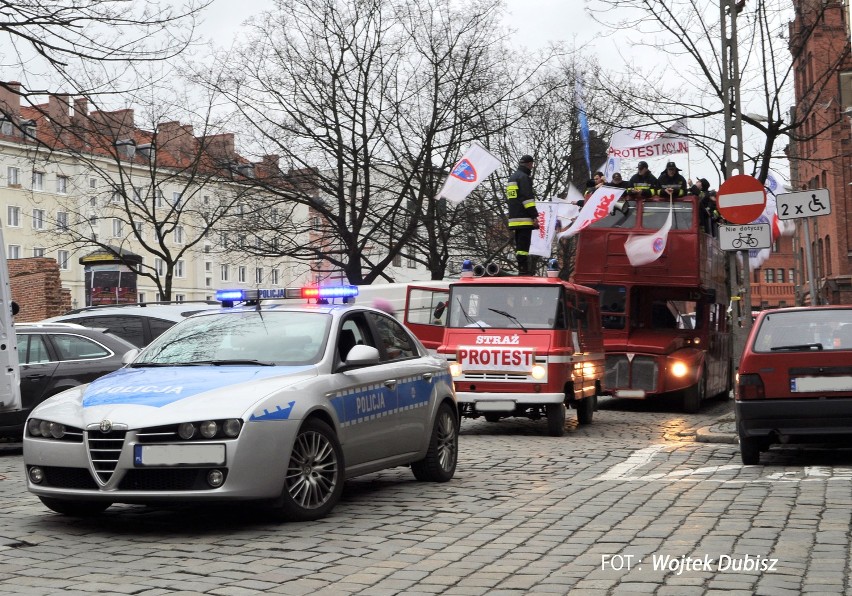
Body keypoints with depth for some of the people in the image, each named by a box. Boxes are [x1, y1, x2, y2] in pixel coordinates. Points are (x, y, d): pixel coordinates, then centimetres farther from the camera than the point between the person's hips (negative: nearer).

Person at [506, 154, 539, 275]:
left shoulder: (512, 178, 22)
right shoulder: (524, 177, -9)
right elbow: (527, 197, -16)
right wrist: (534, 215, -17)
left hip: (514, 218, 10)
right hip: (524, 219, -9)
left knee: (519, 244, 12)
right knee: (524, 244, -12)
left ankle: (522, 269, 14)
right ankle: (523, 270, -16)